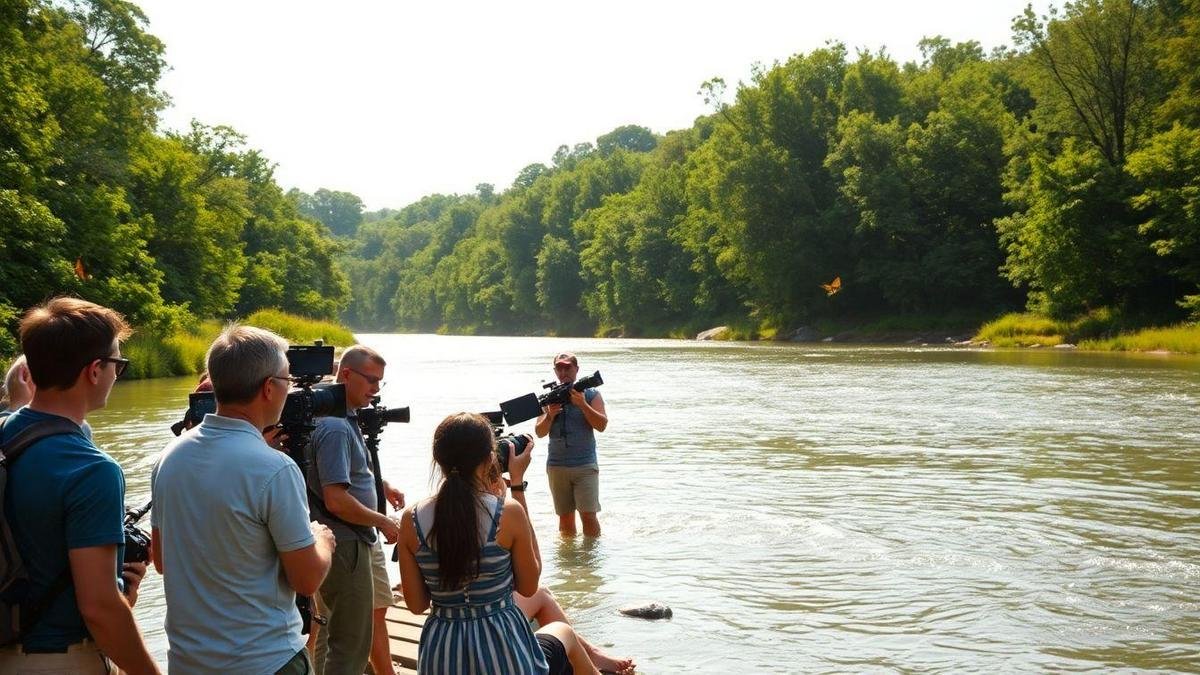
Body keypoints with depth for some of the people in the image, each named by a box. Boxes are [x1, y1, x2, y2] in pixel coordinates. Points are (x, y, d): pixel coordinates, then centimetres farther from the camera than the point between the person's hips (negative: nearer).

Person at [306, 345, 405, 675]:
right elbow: (336, 501, -27)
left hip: (361, 540, 10)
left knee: (375, 610, 23)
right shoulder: (335, 428, -22)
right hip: (345, 545, -10)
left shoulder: (347, 419, 8)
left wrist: (380, 486, 10)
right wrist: (382, 522, -15)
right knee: (351, 645, -3)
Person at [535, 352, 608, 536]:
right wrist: (550, 415, -16)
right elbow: (540, 432, 3)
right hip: (557, 466, 3)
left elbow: (602, 425, -9)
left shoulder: (591, 395, 3)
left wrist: (582, 404, -20)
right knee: (565, 516, 7)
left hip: (585, 465, -2)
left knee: (589, 515, -11)